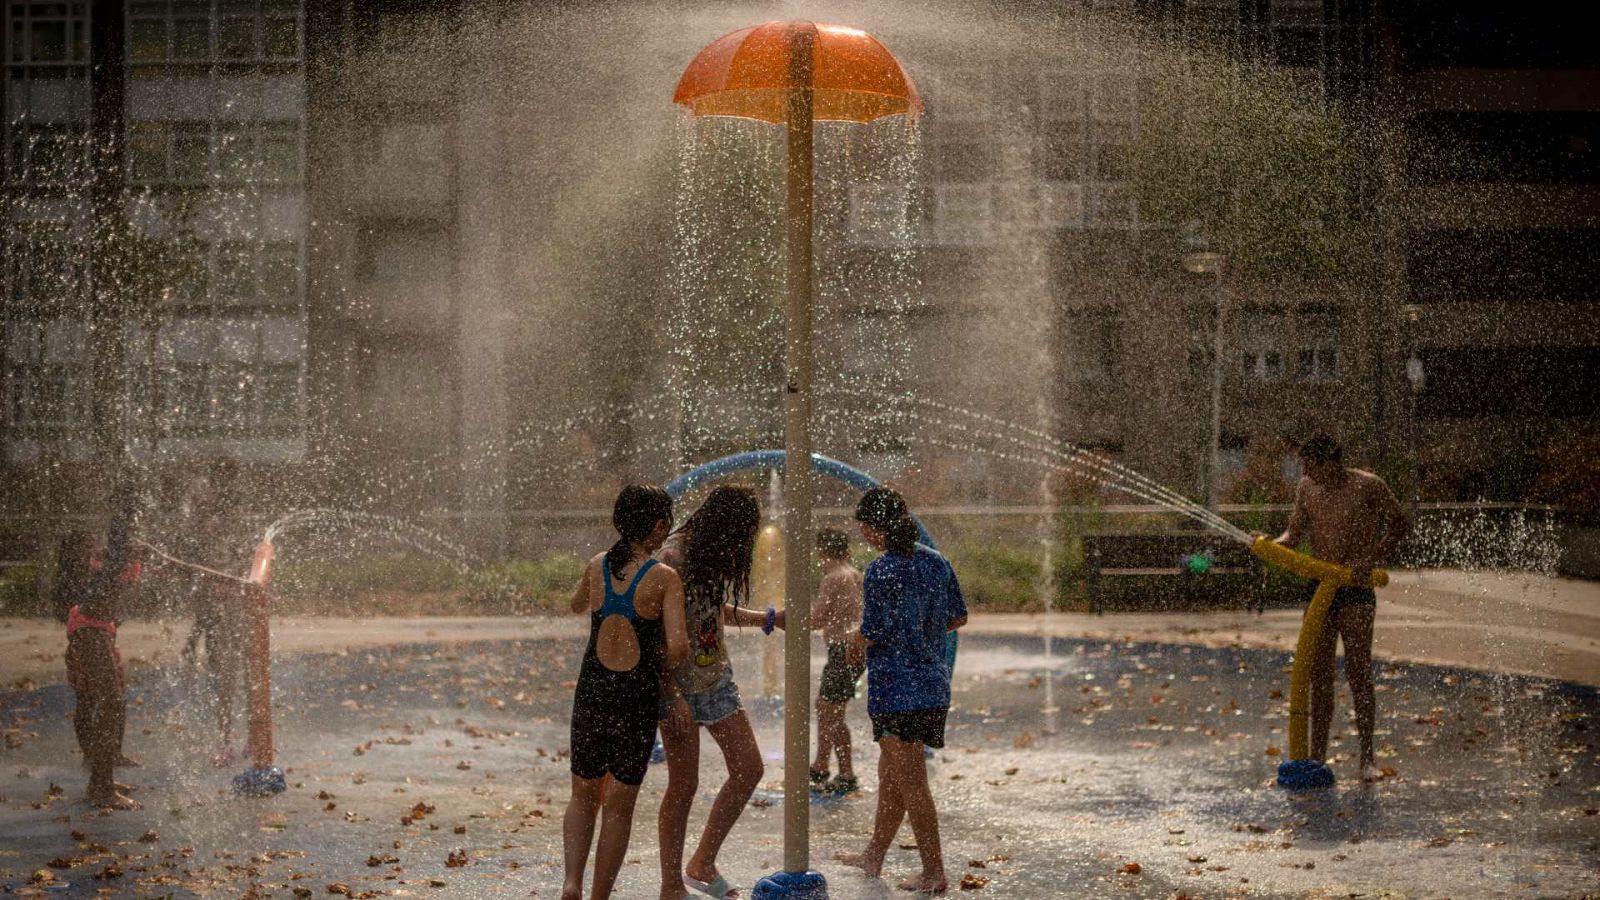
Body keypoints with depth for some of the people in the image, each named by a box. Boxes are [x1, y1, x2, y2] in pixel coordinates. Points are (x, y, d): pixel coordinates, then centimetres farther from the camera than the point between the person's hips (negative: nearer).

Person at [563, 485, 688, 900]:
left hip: (591, 691, 3)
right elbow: (678, 645, -20)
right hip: (637, 696, -3)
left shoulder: (597, 567, 2)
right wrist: (664, 668, 1)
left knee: (583, 795, 18)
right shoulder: (663, 578, -11)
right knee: (619, 804, 9)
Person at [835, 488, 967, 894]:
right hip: (934, 685, 8)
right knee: (890, 773, 21)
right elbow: (959, 617, 13)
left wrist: (855, 642, 5)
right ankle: (873, 856, 33)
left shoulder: (882, 572, -17)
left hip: (896, 688, -8)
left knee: (910, 783, -1)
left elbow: (871, 635, -17)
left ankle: (934, 873, 2)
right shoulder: (936, 562, 6)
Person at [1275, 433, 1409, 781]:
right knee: (1319, 674, 5)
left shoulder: (1368, 487, -7)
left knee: (1358, 673, -8)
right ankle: (1317, 757, 10)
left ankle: (1366, 758, -3)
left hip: (1356, 590, -5)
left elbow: (1400, 524, 2)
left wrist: (1369, 560, -10)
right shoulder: (1307, 489, 7)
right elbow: (1294, 534, 14)